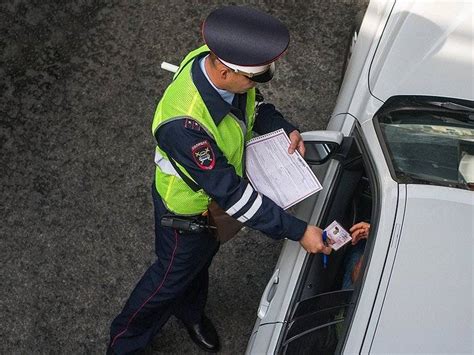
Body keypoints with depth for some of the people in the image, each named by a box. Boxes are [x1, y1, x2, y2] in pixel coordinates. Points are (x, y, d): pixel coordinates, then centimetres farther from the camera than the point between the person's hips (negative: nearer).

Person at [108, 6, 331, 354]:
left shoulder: (221, 61, -22)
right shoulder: (183, 122, -46)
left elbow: (253, 106, 1)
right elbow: (229, 192, -38)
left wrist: (285, 128, -16)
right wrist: (298, 231, -35)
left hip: (221, 186, 7)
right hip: (188, 210, -7)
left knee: (201, 260, 32)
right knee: (172, 276, 18)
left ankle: (191, 312, 64)